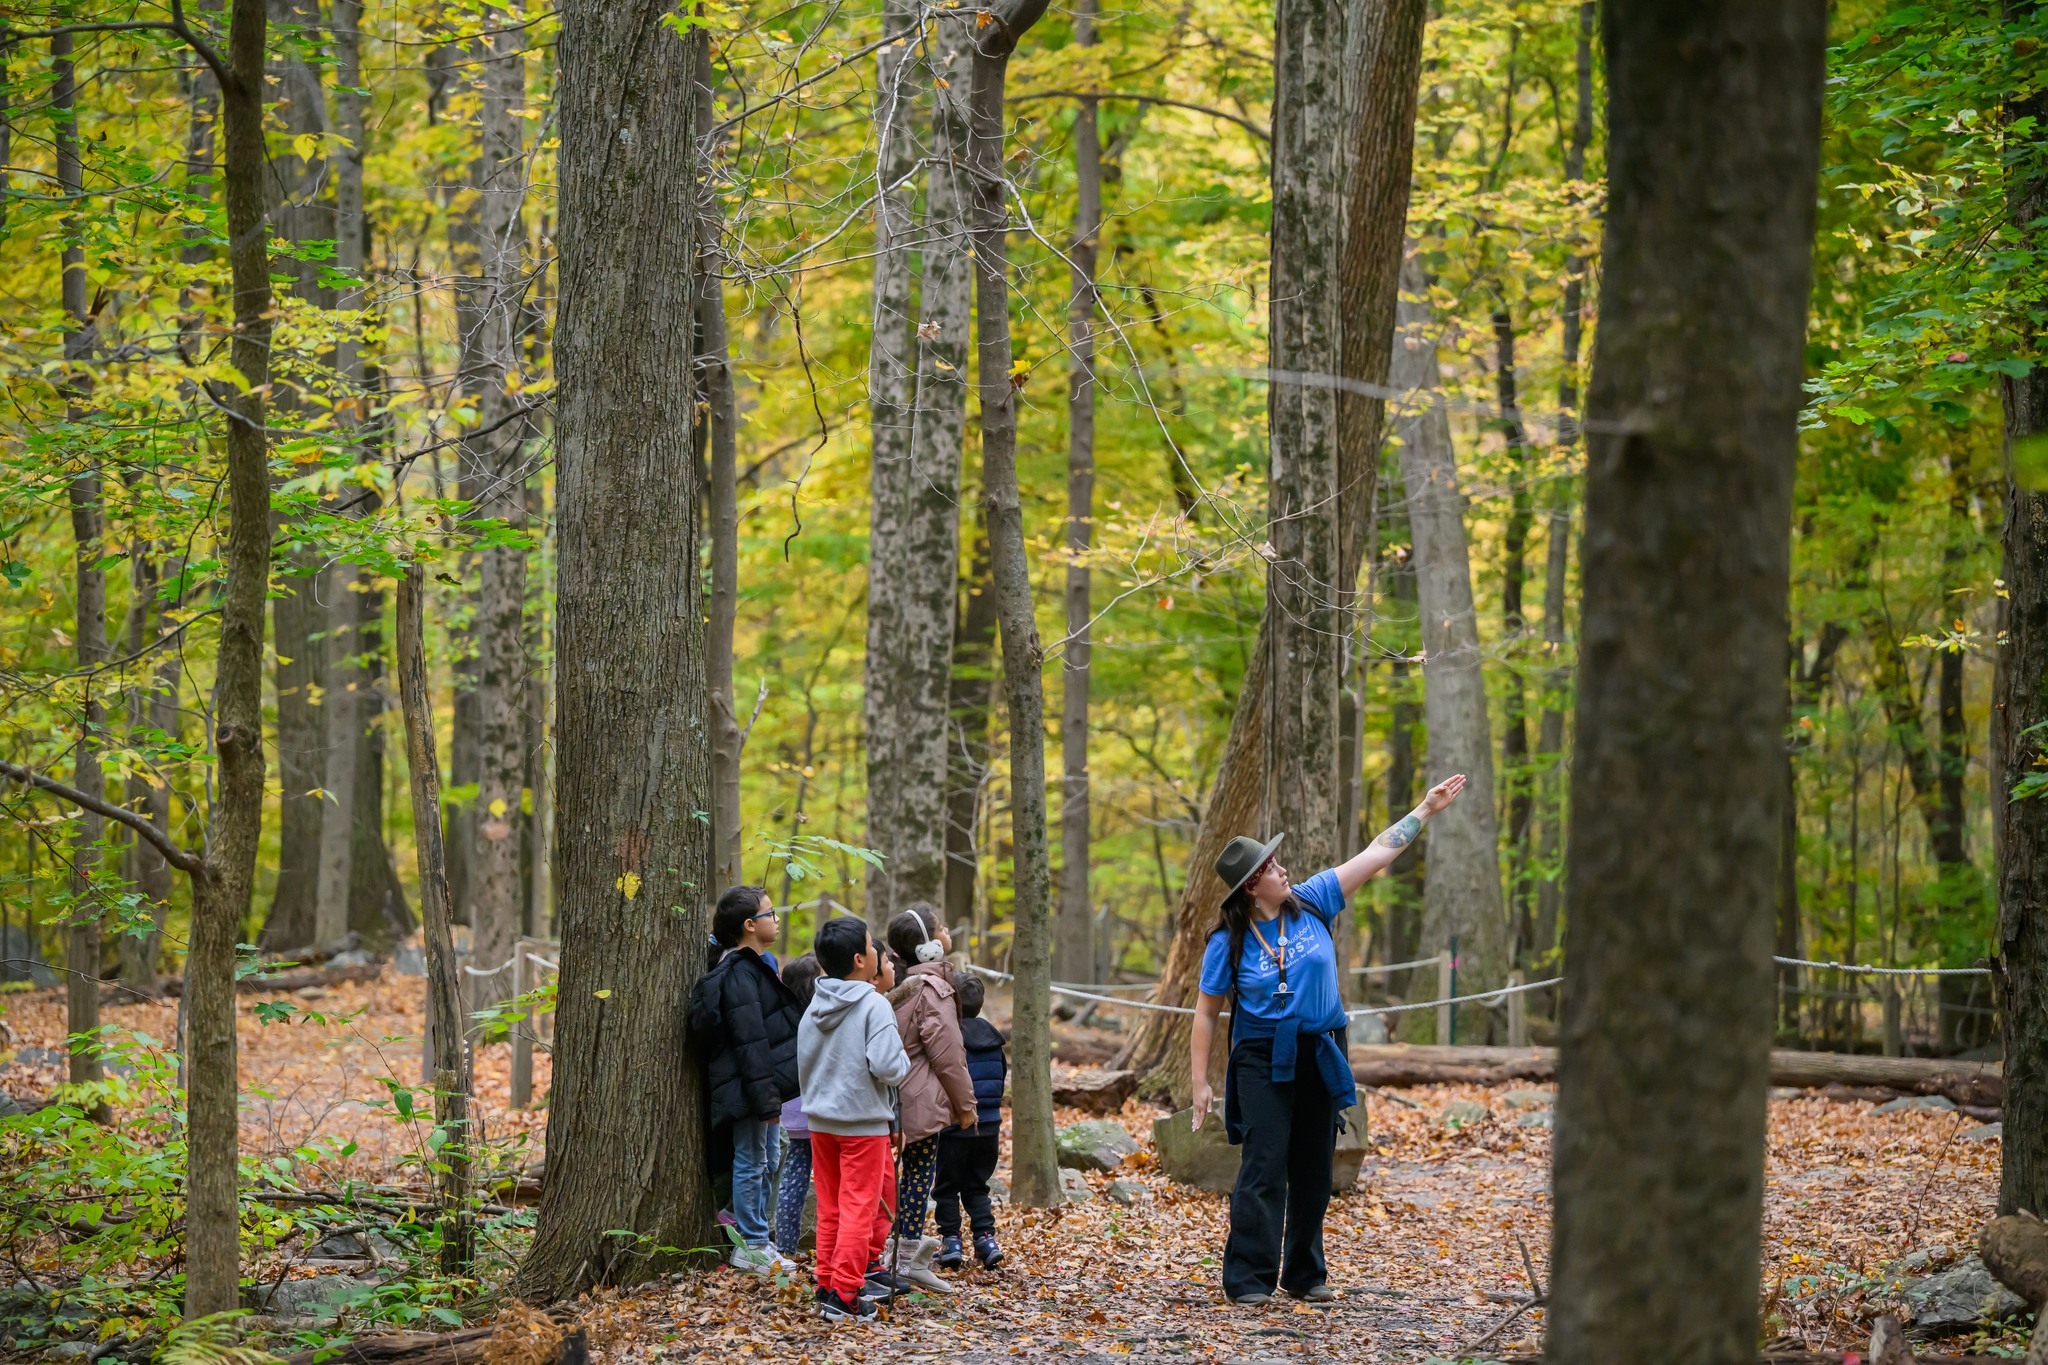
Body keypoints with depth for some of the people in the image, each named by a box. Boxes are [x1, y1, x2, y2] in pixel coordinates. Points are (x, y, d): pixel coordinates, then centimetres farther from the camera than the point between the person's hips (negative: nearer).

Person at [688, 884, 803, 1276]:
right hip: (747, 1086, -10)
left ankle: (757, 1242, 24)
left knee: (767, 1160, 16)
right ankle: (751, 1247, 5)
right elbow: (748, 1040, -22)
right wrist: (765, 1097, -23)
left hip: (758, 1083, 10)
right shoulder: (740, 973, -18)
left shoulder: (752, 966, 16)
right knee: (752, 1162, -3)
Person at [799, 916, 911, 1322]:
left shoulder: (815, 1007, 6)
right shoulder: (874, 1006, -15)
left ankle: (826, 1285, 18)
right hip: (864, 1122, -7)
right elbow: (888, 1067, -23)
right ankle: (844, 1296, -5)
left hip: (820, 1120, 7)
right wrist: (904, 1060, -1)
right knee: (859, 1208, -2)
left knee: (830, 1208, 14)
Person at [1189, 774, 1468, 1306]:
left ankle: (1305, 1274, 19)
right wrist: (1200, 1084, -7)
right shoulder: (1228, 942, -7)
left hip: (1319, 1057, 4)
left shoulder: (1311, 903, 1)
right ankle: (1247, 1278, -8)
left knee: (1314, 1168, 9)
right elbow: (1206, 1012, -3)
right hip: (1262, 1060, -4)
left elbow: (1375, 854, 5)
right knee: (1265, 1166, -11)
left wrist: (1425, 809, 6)